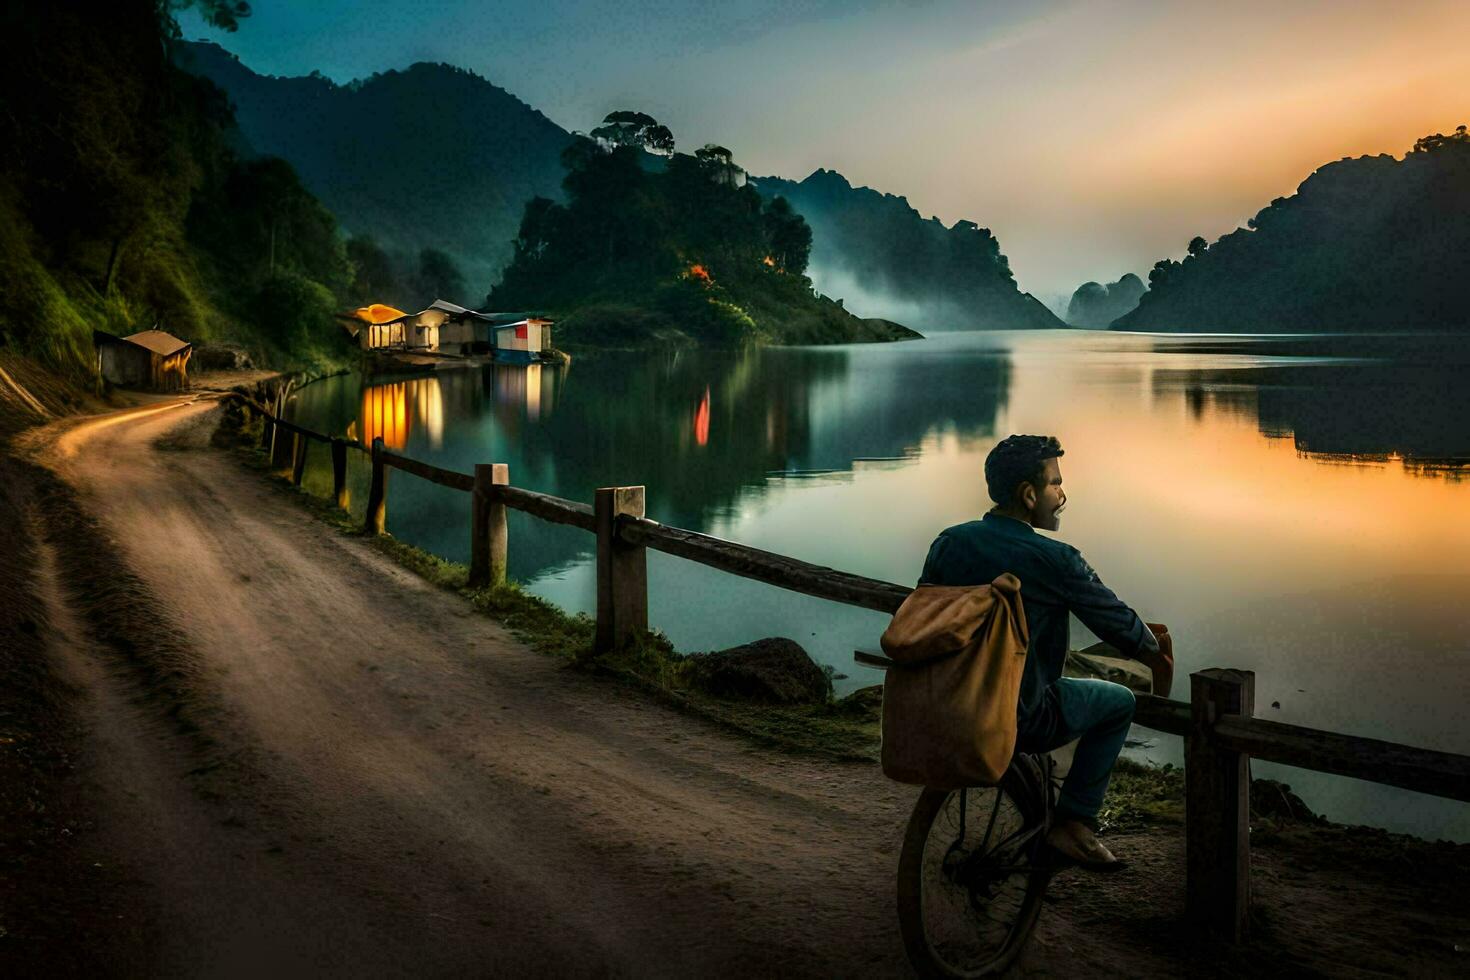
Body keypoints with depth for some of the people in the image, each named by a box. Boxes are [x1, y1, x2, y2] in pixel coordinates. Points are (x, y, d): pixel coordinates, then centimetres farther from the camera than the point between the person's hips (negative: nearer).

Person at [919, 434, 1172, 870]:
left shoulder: (949, 542, -3)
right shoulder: (1055, 561, -17)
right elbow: (1123, 628, -5)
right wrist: (1161, 663, 16)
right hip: (1018, 724, -6)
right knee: (1119, 702, 18)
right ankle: (1072, 822, 14)